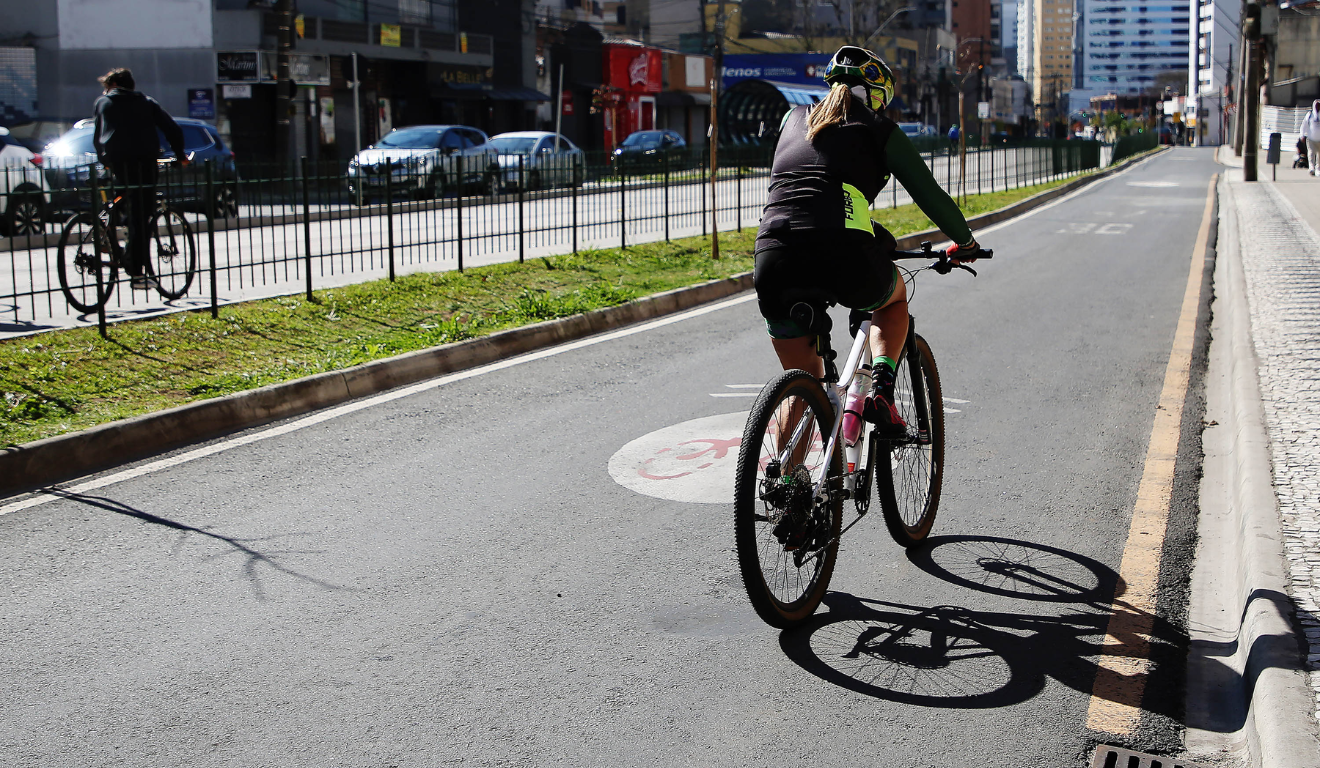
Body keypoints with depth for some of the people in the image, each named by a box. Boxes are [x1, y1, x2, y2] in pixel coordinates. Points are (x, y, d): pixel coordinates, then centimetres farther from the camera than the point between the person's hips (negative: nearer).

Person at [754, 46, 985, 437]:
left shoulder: (793, 120, 27)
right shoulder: (879, 128, 16)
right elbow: (930, 195, 19)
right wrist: (965, 242, 37)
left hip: (773, 258, 3)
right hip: (844, 256, -3)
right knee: (894, 297, 33)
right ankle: (880, 390, 11)